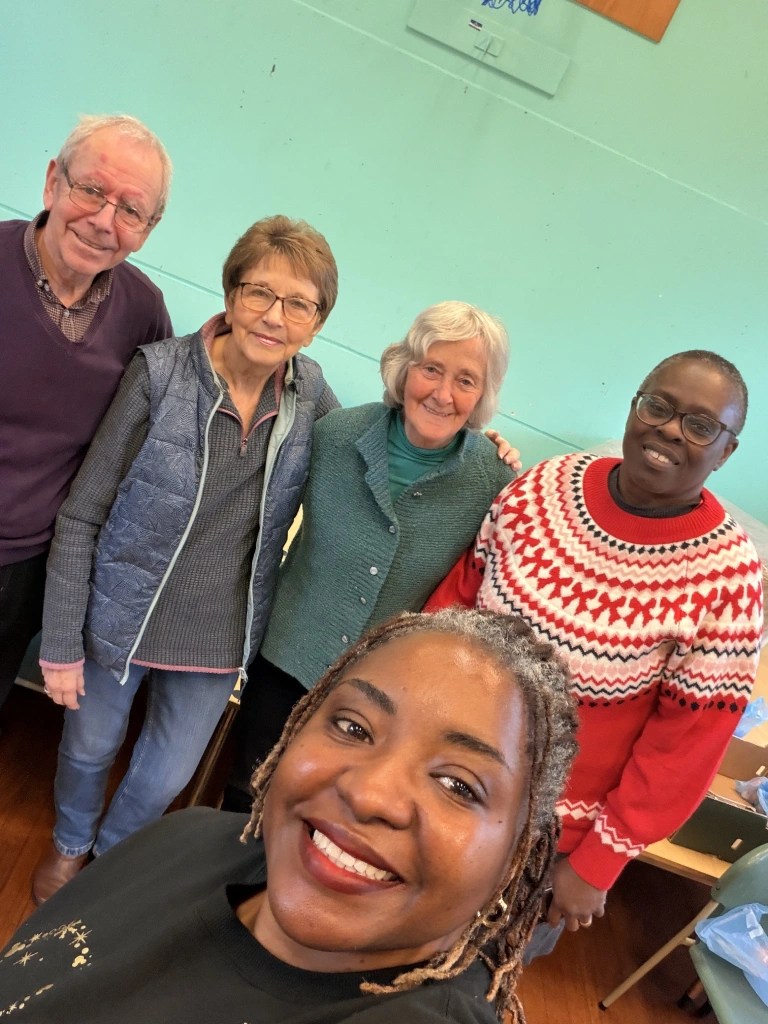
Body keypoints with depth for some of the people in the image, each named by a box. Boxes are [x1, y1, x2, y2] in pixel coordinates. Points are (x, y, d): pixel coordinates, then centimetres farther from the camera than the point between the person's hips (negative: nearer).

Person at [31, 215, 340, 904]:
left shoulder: (311, 392, -8)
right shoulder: (160, 374, -18)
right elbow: (82, 516, -13)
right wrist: (61, 643, -10)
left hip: (221, 637, 3)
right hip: (122, 617, -2)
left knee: (167, 776, 21)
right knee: (90, 748, 23)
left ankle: (111, 854, 57)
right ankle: (69, 845, 59)